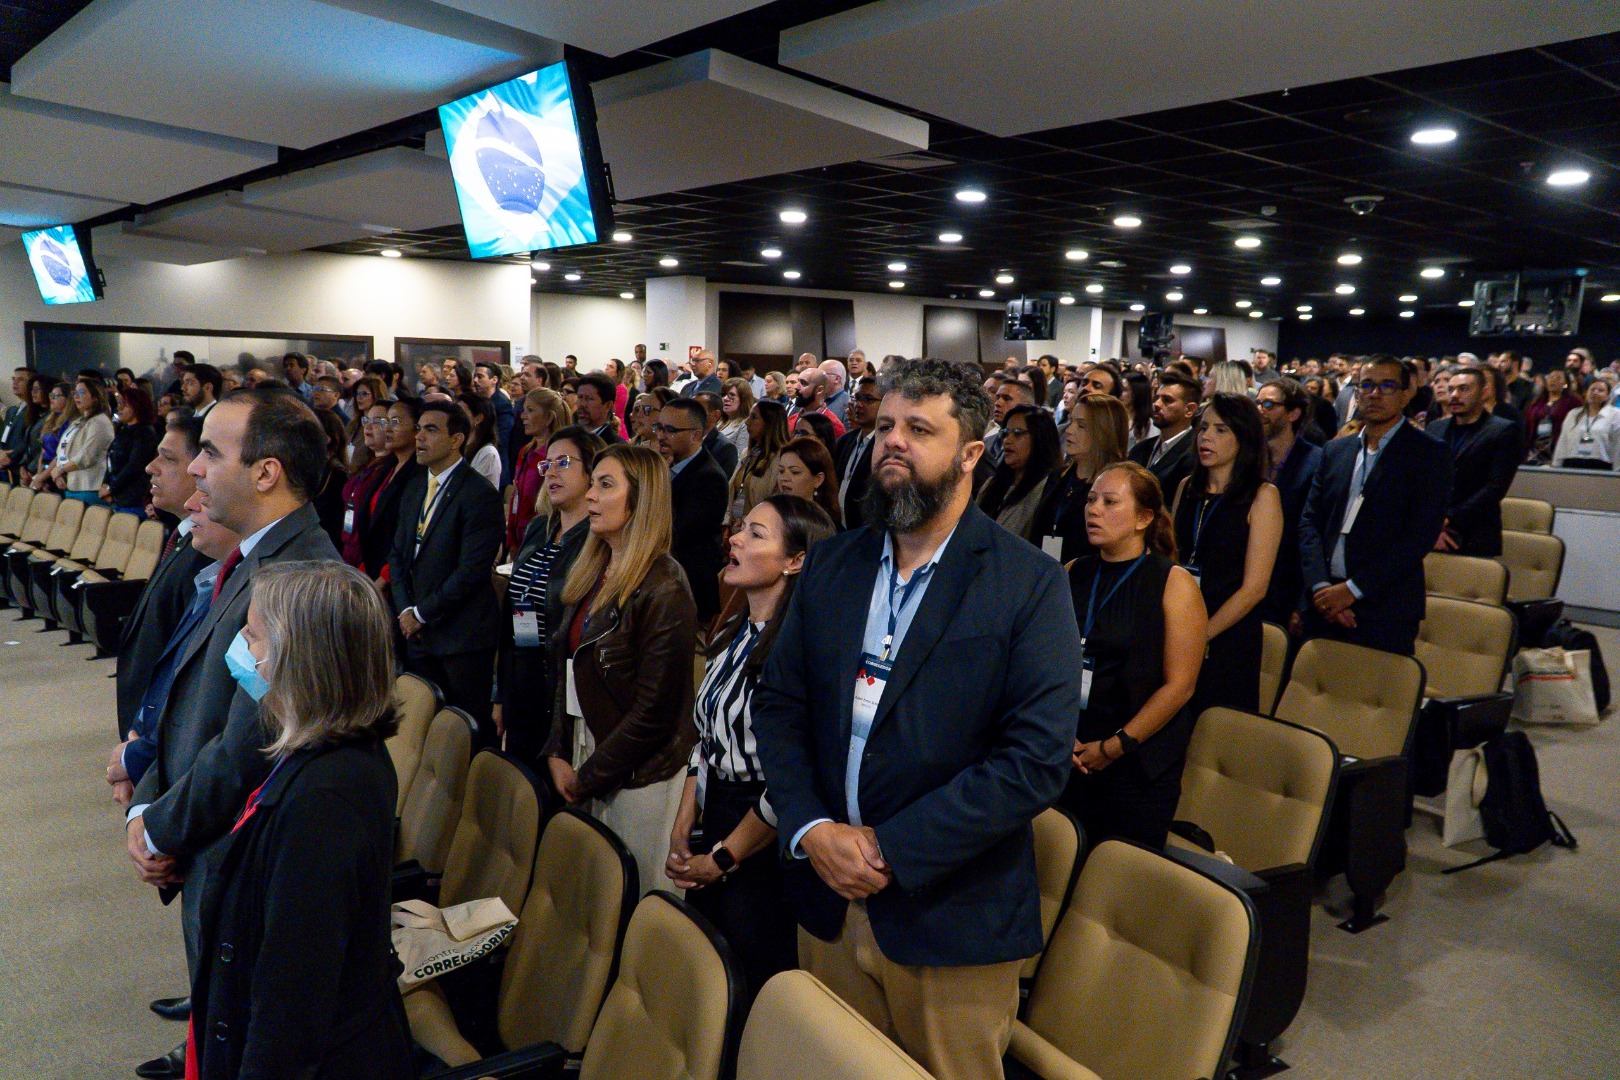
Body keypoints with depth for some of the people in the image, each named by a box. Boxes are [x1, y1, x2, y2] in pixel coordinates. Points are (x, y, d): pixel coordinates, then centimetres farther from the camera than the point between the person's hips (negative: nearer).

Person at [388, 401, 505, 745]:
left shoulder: (480, 494, -12)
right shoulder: (414, 488, 14)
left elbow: (472, 569, -17)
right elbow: (398, 554, 15)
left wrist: (422, 613, -12)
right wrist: (405, 610, 1)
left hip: (462, 636, -7)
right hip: (417, 632, 7)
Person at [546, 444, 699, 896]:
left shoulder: (664, 589, -16)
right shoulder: (590, 575, 9)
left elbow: (655, 710, -17)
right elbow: (568, 670, 13)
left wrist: (587, 776, -11)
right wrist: (557, 754, 2)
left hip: (638, 775, -7)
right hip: (583, 756, 7)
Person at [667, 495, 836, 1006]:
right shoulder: (732, 636, 7)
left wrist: (723, 858, -12)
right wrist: (683, 828, 6)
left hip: (762, 849, -8)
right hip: (716, 823, 8)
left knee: (748, 993, 9)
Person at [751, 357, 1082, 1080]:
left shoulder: (1030, 585, -11)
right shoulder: (830, 565, 5)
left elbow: (1038, 759, -18)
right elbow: (778, 702, 5)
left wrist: (892, 850, -19)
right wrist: (811, 829, -10)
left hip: (951, 917, -4)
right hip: (827, 897, 5)